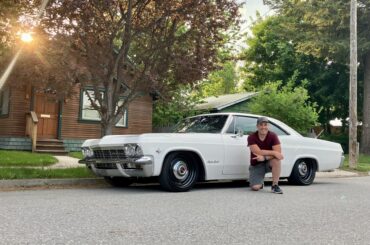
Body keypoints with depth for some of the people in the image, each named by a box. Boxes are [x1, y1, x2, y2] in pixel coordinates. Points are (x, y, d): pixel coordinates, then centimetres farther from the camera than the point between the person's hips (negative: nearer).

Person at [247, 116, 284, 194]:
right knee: (255, 187, -20)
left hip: (268, 163, 1)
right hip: (256, 165, -1)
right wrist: (273, 153, -29)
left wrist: (264, 157, -33)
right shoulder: (252, 137, -13)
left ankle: (275, 185, -19)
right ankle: (260, 183, 20)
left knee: (276, 159, -34)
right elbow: (258, 152, -25)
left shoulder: (273, 136, -11)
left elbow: (278, 153, -20)